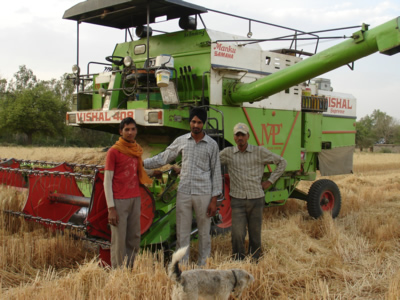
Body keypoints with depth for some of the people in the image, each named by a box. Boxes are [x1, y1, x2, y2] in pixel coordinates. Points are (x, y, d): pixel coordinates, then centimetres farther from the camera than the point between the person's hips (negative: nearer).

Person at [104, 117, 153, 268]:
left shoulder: (137, 150, 13)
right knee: (119, 241, -4)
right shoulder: (113, 151, -5)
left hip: (135, 199, 6)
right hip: (119, 201, -6)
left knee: (134, 238, 7)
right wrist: (111, 208, -13)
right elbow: (107, 181, -7)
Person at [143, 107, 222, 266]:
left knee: (204, 233, 7)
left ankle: (203, 266, 20)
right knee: (182, 233, 6)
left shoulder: (212, 144, -1)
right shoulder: (181, 141, 4)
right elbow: (162, 158, 11)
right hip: (183, 193, 2)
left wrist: (214, 199, -4)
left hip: (203, 194, -1)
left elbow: (216, 172, 0)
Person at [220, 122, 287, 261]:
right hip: (237, 199, -1)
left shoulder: (259, 152, 2)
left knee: (255, 233, 8)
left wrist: (270, 181, 5)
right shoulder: (227, 153, 3)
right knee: (238, 234, -7)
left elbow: (281, 162, 10)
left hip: (256, 199, 1)